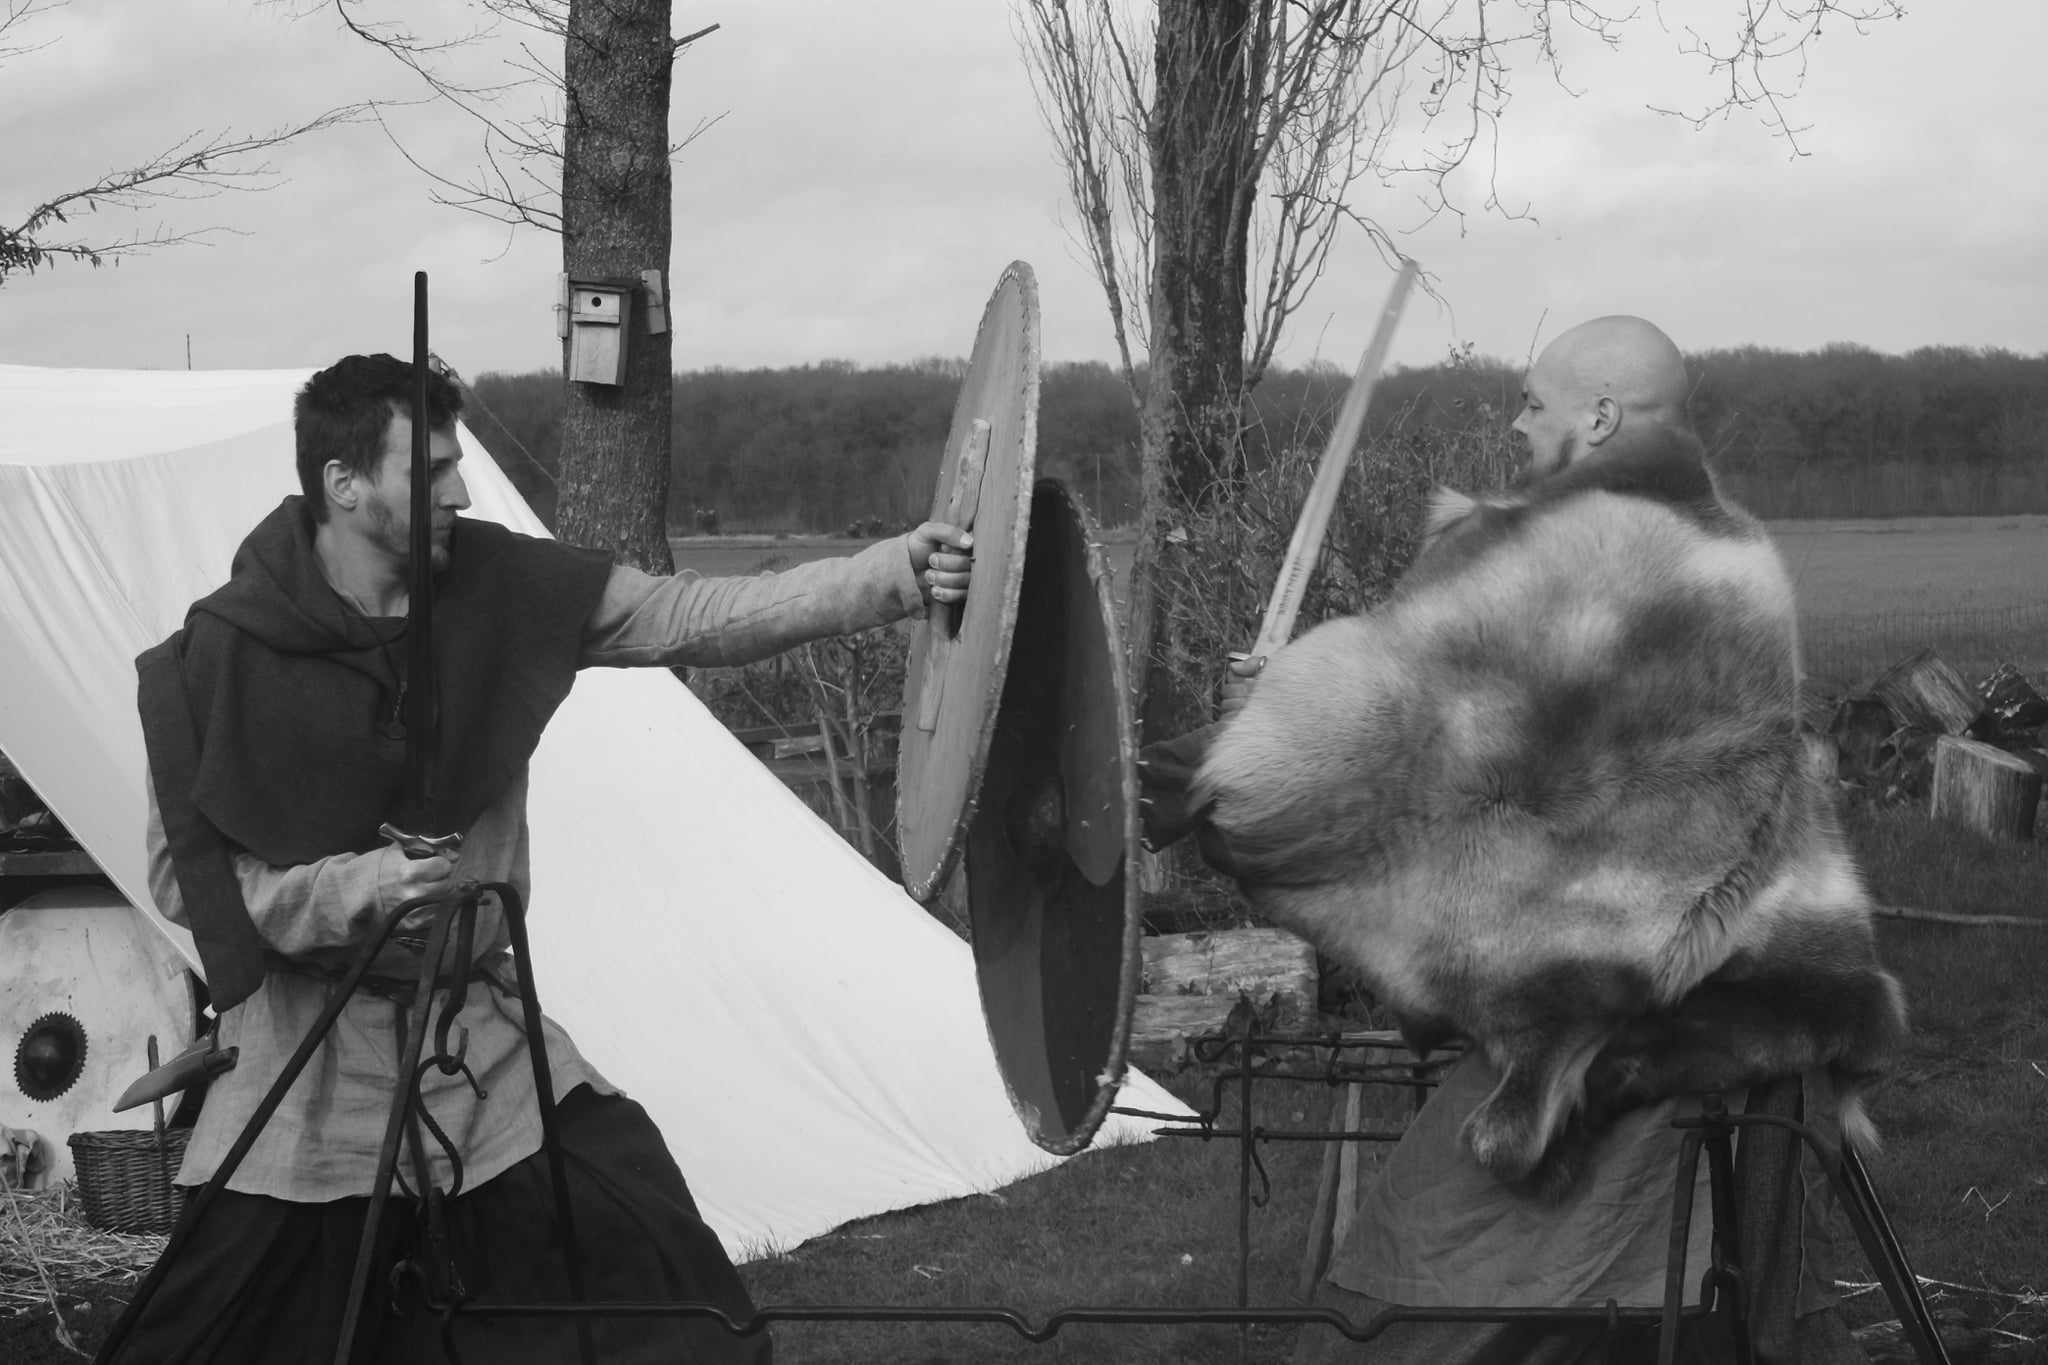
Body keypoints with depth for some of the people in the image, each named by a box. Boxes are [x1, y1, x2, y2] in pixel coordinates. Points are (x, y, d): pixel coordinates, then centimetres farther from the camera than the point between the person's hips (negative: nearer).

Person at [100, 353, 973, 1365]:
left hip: (484, 1035, 3)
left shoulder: (501, 588, -6)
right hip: (313, 1063, -3)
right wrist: (355, 887, -23)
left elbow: (699, 617, -9)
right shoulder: (220, 657, -15)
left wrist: (896, 572, -19)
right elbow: (185, 880, -9)